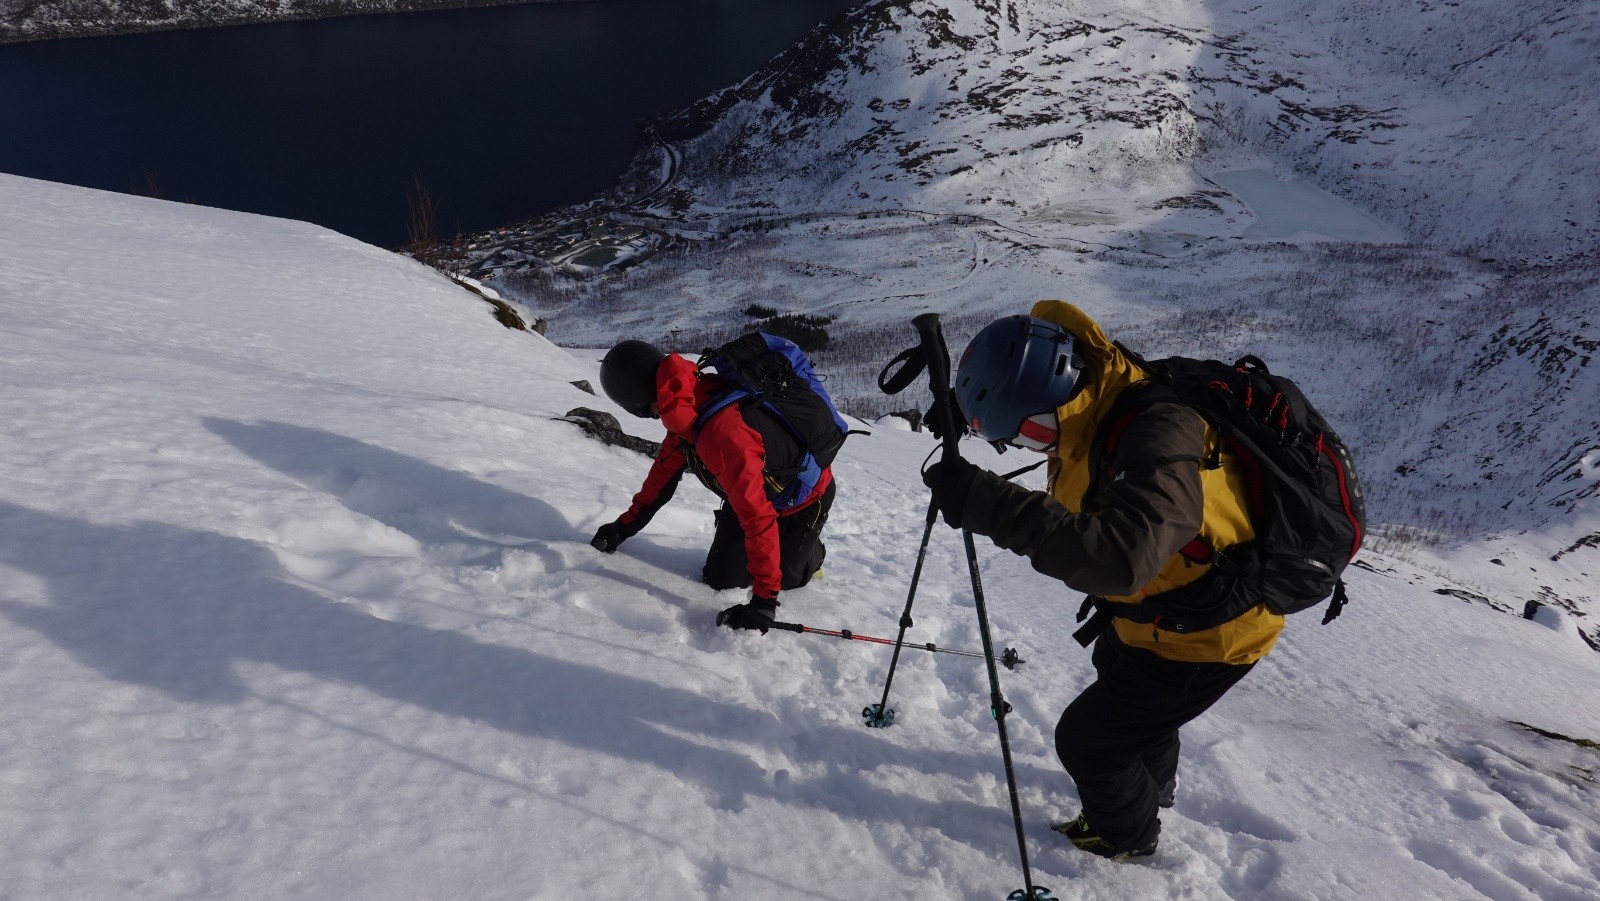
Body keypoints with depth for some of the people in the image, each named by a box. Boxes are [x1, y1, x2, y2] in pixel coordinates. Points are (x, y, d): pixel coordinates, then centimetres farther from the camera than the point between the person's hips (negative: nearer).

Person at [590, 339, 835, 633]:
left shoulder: (721, 433, -44)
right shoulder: (690, 408, -17)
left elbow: (758, 517, -41)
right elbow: (668, 462, 2)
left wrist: (764, 601, -37)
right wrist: (627, 523, 8)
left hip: (805, 501, -7)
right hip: (758, 490, 7)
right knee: (720, 579, 9)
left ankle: (811, 553, 34)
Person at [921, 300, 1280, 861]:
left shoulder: (1159, 436, -40)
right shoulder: (1096, 414, -12)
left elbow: (1122, 556, -53)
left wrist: (993, 505, -53)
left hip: (1209, 630, -9)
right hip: (1159, 602, 9)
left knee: (1086, 737, 2)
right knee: (1115, 670, 34)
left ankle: (1126, 836, 35)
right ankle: (1153, 782, 64)